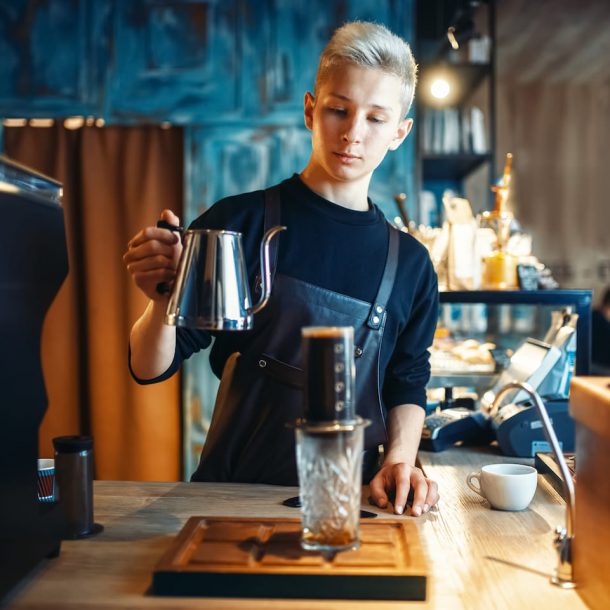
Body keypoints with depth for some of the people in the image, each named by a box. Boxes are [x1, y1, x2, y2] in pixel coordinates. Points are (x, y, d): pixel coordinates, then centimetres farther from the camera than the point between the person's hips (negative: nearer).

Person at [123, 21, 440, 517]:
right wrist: (164, 302, -22)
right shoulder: (238, 222, -3)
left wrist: (400, 458, -5)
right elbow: (150, 368, -2)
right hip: (230, 490, -2)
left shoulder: (410, 263, 6)